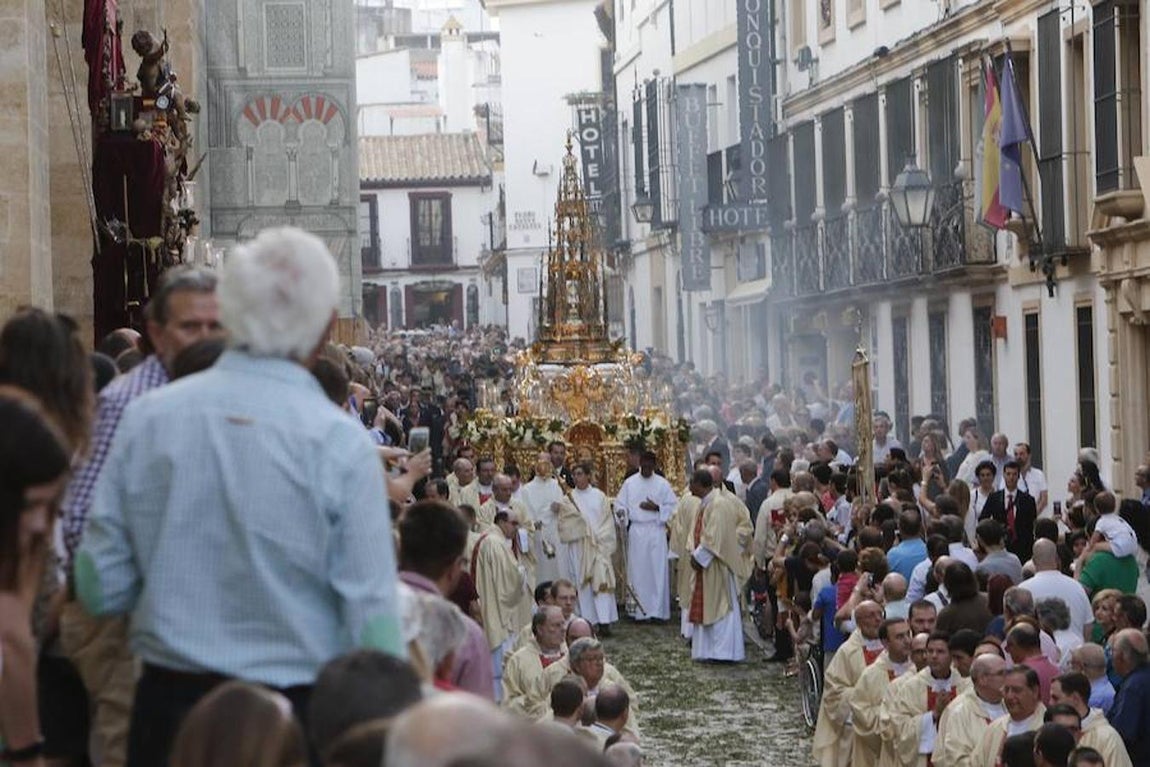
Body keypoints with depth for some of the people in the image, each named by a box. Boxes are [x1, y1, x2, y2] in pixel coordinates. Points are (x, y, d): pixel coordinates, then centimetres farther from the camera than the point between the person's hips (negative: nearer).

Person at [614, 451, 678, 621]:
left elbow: (673, 506, 3)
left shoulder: (662, 484, 3)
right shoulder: (630, 483, 6)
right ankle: (639, 609, 5)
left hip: (656, 532, -1)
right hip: (636, 530, 1)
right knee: (637, 570, 1)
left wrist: (656, 508, -11)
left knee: (657, 570, -4)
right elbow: (620, 503, 8)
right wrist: (621, 511, -14)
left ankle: (657, 610, -2)